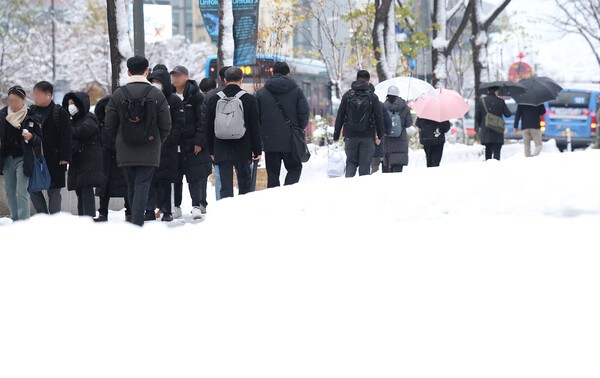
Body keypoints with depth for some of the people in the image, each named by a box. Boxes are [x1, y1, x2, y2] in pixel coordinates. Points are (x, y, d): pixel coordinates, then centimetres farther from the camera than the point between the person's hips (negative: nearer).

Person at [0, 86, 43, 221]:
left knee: (22, 193, -11)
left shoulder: (31, 117, -7)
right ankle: (15, 221, 21)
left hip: (23, 159, -5)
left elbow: (39, 139, -2)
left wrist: (31, 137, -22)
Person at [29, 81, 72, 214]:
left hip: (53, 159, -6)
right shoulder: (32, 111, 11)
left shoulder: (59, 112, -6)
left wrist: (64, 158, -16)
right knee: (33, 189, 3)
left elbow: (66, 137, -10)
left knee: (53, 191, 0)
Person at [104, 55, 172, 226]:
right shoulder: (156, 94, -4)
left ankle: (135, 219, 21)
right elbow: (166, 125, -2)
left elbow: (110, 124, 2)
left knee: (131, 186, 13)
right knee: (142, 185, -4)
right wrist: (157, 142, 13)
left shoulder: (118, 94, -1)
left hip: (125, 151, 2)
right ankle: (137, 221, -15)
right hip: (149, 151, -2)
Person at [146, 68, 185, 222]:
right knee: (149, 180, -2)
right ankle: (150, 211, -1)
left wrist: (168, 139, -13)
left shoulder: (174, 101, 1)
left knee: (165, 180, -1)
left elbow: (179, 124, -3)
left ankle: (166, 211, 5)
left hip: (167, 147, -3)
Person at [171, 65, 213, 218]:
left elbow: (202, 121, -6)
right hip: (173, 145, 4)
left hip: (192, 144, -4)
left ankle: (197, 205, -4)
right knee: (175, 177, 6)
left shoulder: (196, 96, -3)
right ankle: (176, 207, 12)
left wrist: (199, 142, -12)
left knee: (195, 176, -5)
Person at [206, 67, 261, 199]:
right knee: (245, 181, 11)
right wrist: (257, 150, 3)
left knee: (225, 185, 1)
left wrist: (212, 150, 15)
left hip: (221, 151, 1)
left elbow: (209, 128, 8)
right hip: (242, 149, -1)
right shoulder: (249, 99, -3)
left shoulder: (214, 100, 4)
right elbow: (255, 127, -2)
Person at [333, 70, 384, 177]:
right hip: (367, 136, -1)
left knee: (351, 162, 7)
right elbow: (379, 117, 0)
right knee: (365, 164, 2)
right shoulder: (372, 97, -1)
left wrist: (336, 135, 9)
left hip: (351, 136, 1)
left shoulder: (347, 96, 3)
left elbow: (340, 117, 4)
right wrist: (380, 136, 10)